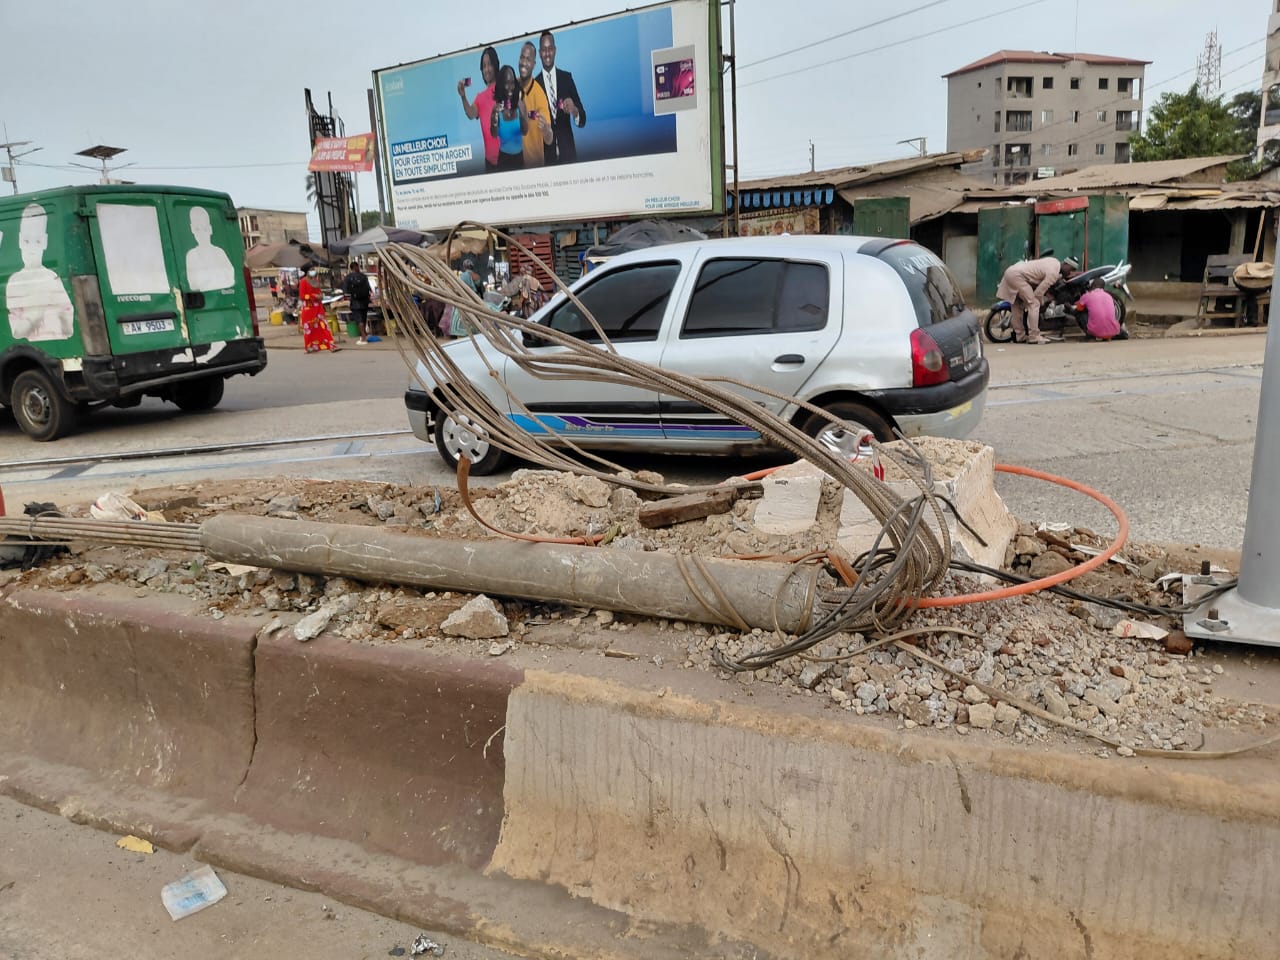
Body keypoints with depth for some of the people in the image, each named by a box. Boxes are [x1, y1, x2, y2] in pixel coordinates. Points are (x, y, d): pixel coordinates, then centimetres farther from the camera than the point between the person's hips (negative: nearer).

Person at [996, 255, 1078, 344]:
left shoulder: (1054, 262, 12)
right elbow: (1039, 292, -12)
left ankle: (1020, 336, 21)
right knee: (1034, 303, -10)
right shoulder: (1053, 273, -15)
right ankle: (1034, 337, -9)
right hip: (1017, 276, -11)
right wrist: (1041, 303, 5)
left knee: (1018, 306, 15)